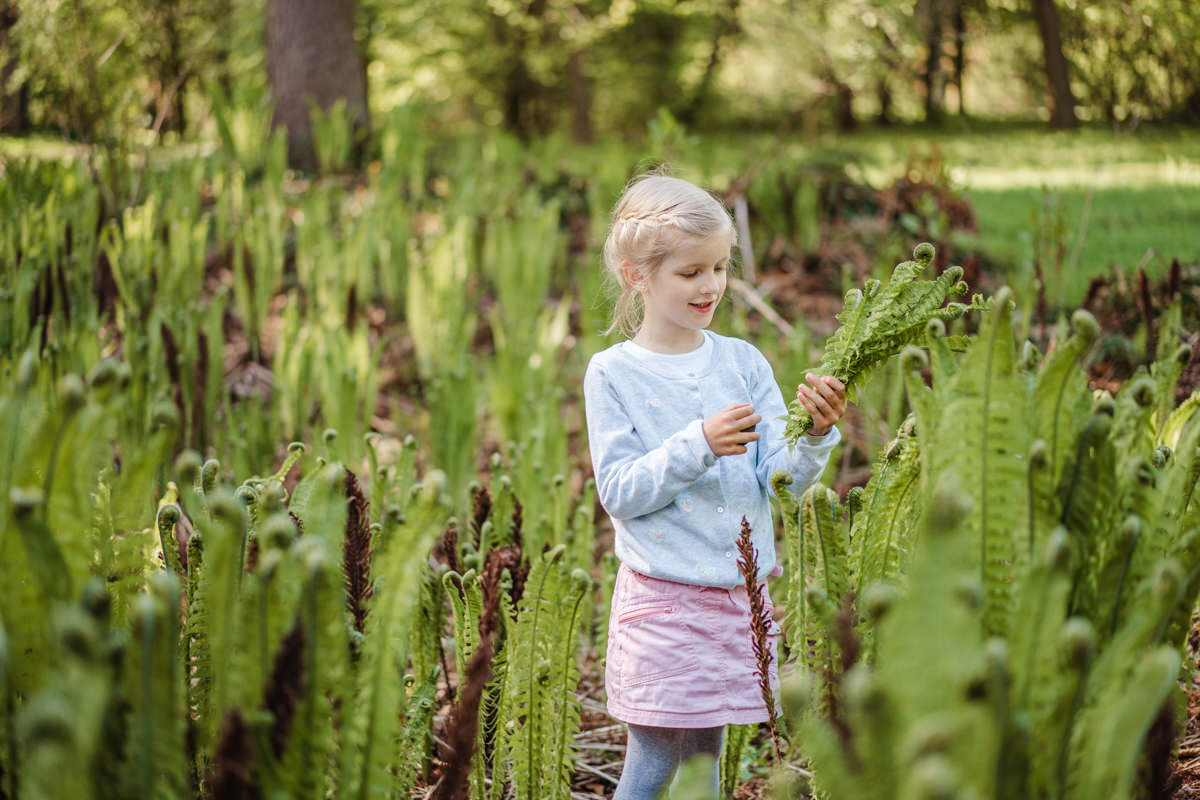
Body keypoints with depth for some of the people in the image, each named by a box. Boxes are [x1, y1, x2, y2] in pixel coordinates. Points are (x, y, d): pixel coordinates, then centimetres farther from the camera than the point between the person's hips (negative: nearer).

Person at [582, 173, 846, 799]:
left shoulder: (743, 362, 4)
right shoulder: (613, 373, -5)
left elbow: (781, 480, 0)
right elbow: (619, 490, -11)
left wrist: (815, 436, -21)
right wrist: (698, 444, -23)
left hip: (738, 591, 3)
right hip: (660, 598, -3)